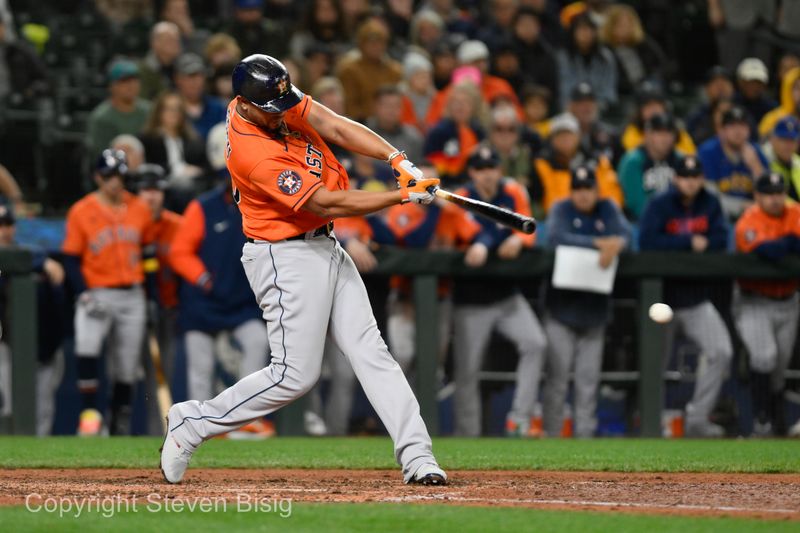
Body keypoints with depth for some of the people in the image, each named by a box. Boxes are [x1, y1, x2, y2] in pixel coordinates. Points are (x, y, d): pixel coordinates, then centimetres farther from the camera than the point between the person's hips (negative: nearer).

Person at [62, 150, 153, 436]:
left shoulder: (140, 209, 7)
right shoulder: (81, 212, -4)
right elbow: (71, 259, -3)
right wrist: (84, 295, -14)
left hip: (132, 296, 3)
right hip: (97, 295, -3)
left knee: (127, 366, 6)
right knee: (86, 347, -26)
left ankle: (121, 421, 19)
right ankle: (90, 413, -16)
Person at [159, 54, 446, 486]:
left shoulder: (277, 101, -3)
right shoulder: (253, 155, -28)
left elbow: (336, 127, -6)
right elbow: (327, 203, -26)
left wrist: (397, 160, -21)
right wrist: (404, 196, -23)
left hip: (324, 249, 9)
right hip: (287, 259, -9)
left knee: (370, 352, 1)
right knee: (295, 375, -6)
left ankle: (416, 456, -2)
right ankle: (192, 423, 8)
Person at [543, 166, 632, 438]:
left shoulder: (607, 210, 10)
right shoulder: (561, 210, 0)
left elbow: (625, 233, -6)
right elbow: (558, 237, -19)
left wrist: (615, 246, -29)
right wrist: (599, 243, -28)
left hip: (595, 308, 3)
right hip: (562, 305, -3)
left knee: (589, 379, 4)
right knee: (557, 375, -7)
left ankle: (585, 434, 8)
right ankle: (551, 434, -3)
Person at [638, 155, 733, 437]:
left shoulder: (710, 204, 5)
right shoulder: (660, 205, -6)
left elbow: (720, 241, -7)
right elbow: (647, 242, -20)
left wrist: (674, 246, -15)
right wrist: (690, 242, -19)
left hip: (697, 297, 3)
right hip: (662, 295, -3)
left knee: (720, 352, -14)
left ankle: (697, 419, -8)